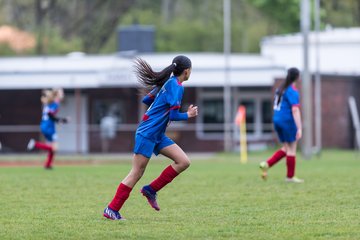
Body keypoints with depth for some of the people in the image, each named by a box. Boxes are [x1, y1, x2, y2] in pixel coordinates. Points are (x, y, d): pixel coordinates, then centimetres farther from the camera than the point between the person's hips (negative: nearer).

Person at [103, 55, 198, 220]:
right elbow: (174, 115, -20)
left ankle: (151, 190, 6)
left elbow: (146, 100, 20)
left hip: (158, 136, 9)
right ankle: (112, 209, -2)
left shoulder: (168, 82, 12)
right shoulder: (176, 86, -15)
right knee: (136, 173, -7)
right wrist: (188, 115, -3)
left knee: (184, 162, 1)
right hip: (147, 134, -9)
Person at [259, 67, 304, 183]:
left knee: (286, 148, 15)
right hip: (288, 121, -8)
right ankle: (290, 176, 7)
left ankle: (266, 164, 1)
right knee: (291, 148, 3)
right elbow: (295, 110, -21)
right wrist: (299, 128, -23)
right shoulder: (293, 91, -13)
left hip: (277, 120, 8)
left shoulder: (280, 89, 12)